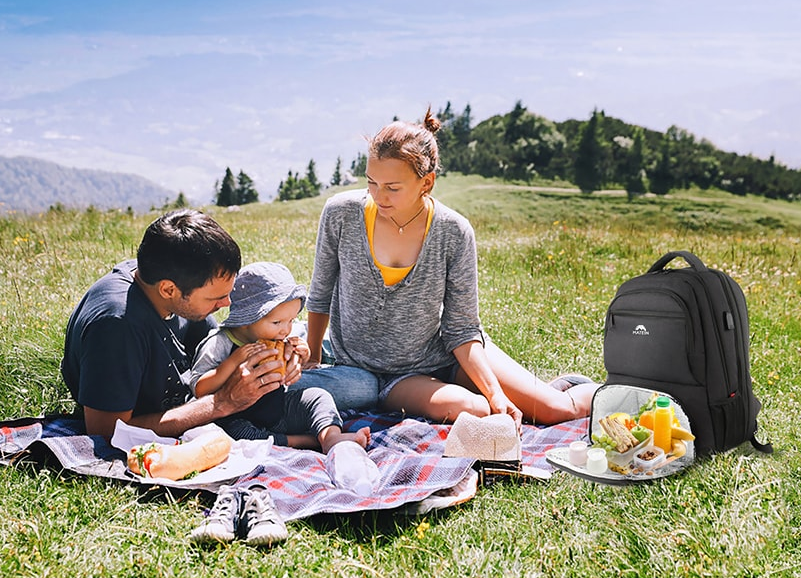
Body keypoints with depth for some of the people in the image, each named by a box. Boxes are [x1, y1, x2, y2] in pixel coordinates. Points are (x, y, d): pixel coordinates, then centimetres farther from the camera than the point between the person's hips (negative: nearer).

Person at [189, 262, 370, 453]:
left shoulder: (275, 343, 1)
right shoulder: (220, 343, -17)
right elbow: (199, 389, -23)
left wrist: (298, 360, -4)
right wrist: (234, 361, -31)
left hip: (278, 412, 6)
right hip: (239, 420, -6)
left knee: (318, 396, -6)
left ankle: (332, 437, -29)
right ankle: (308, 441, -29)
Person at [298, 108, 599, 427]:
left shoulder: (454, 233, -15)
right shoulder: (341, 214, -14)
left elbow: (462, 329, -8)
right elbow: (320, 294, 3)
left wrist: (496, 393, -20)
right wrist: (313, 360, 11)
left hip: (445, 354, 1)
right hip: (380, 375, 0)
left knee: (556, 411, -8)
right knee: (468, 410, -30)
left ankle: (579, 390, 29)